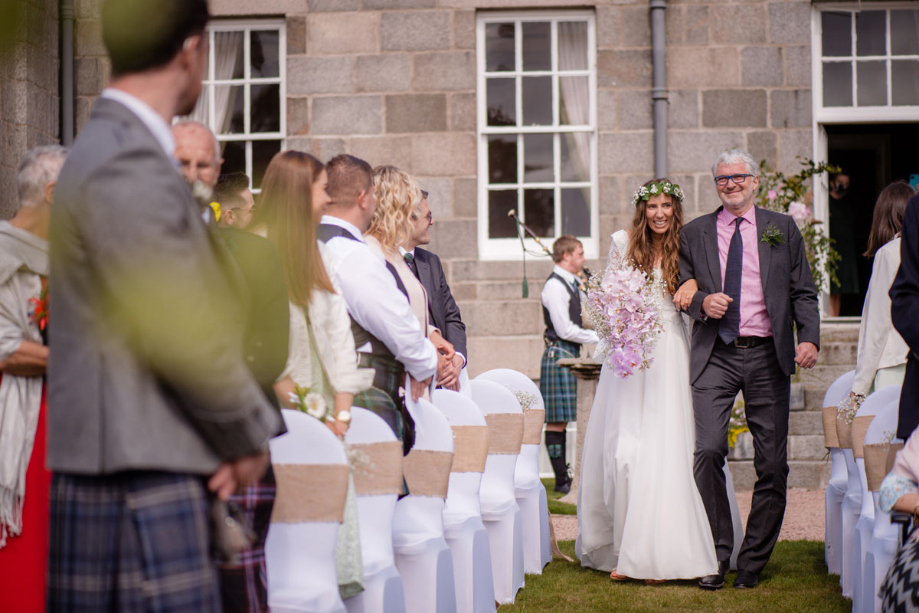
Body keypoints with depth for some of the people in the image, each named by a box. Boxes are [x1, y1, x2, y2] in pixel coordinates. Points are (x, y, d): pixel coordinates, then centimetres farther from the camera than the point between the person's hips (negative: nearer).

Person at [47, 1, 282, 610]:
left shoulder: (110, 149, 17)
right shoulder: (127, 166, -16)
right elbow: (184, 334, -19)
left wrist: (236, 436, 6)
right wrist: (250, 439, -3)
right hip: (139, 491, -10)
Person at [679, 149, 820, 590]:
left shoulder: (782, 229, 11)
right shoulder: (694, 233, 12)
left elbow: (803, 292, 8)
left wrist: (809, 338, -8)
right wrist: (701, 301, -7)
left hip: (768, 355, 1)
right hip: (715, 356, 0)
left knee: (772, 464, 1)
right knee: (708, 451, -15)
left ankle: (753, 561, 13)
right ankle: (717, 555, -2)